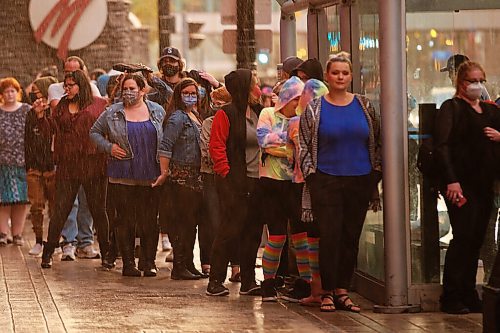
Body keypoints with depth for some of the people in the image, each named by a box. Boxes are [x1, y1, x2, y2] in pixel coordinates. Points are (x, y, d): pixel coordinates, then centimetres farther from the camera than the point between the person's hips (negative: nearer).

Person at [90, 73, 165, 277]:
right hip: (122, 176, -1)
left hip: (151, 176, 1)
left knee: (150, 220, 1)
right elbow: (94, 132, 13)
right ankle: (128, 263, 6)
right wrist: (108, 147, -4)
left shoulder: (157, 112, 8)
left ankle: (149, 262, 9)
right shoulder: (112, 113, 5)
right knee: (125, 220, 1)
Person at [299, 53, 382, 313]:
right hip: (326, 181, -3)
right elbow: (303, 145, 2)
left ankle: (342, 289, 13)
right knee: (329, 236, -5)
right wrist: (311, 175, -4)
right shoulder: (314, 108, 1)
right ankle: (327, 292, 2)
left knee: (352, 237, 4)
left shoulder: (364, 106, 7)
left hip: (360, 182, 3)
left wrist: (375, 173, 6)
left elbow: (377, 142, 13)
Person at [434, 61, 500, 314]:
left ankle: (468, 295, 15)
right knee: (463, 236, -10)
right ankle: (451, 297, -5)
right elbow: (442, 145, -10)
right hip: (460, 183, -6)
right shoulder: (451, 108, -1)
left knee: (477, 239, 8)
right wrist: (451, 180, -19)